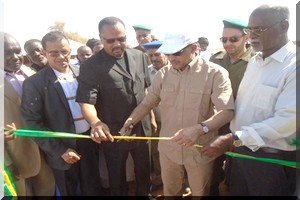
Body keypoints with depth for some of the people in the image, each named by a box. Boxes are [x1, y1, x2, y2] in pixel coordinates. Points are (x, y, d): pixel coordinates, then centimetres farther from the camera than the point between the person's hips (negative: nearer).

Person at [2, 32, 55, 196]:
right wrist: (7, 163, -12)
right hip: (18, 157, -4)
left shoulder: (32, 74, 2)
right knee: (23, 192, 15)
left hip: (45, 150, 4)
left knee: (48, 190, 19)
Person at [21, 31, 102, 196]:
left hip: (90, 140, 3)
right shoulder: (34, 83, -14)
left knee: (93, 188, 20)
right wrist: (60, 150, -15)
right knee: (68, 192, 20)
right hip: (63, 148, -3)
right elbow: (33, 123, -14)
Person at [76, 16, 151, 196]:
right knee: (117, 178, 17)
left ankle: (144, 193, 50)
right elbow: (86, 101, -24)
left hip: (141, 128, 4)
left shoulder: (139, 56, -2)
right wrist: (95, 122, -44)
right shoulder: (91, 66, -16)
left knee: (144, 170, 24)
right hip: (113, 133, -4)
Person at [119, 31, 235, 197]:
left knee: (200, 192, 19)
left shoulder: (215, 73, -14)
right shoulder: (163, 73, 0)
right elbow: (147, 103, 4)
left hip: (200, 150, -3)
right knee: (169, 191, 22)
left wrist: (199, 129, -37)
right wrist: (129, 122, -13)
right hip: (168, 148, 3)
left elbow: (227, 111, -21)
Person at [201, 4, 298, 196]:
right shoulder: (254, 61, 7)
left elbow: (288, 119, -25)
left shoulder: (294, 65, -17)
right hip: (241, 150, 6)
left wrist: (232, 139, -26)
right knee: (236, 191, 19)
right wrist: (232, 139, 5)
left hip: (273, 159, -6)